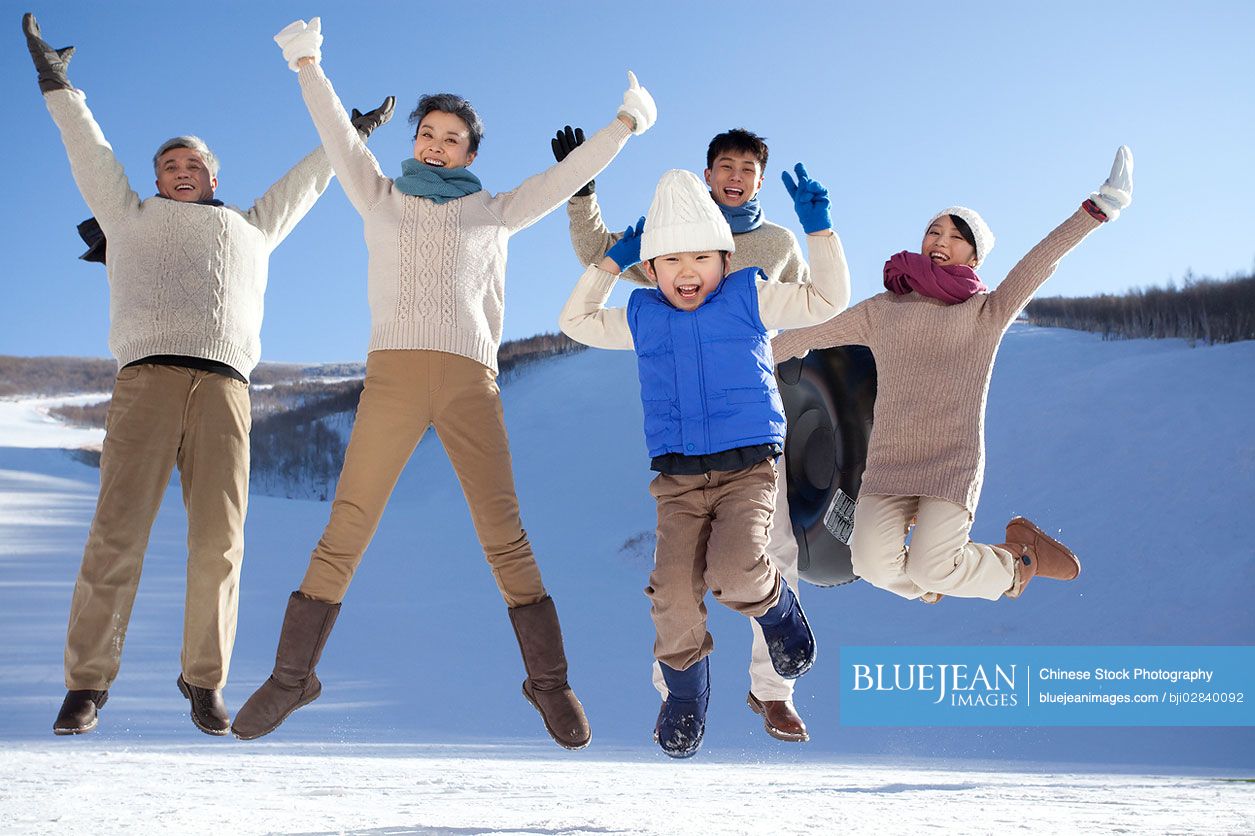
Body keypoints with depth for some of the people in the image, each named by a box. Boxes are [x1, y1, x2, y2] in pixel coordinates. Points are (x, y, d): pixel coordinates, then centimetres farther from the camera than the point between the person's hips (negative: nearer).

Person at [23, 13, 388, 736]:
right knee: (119, 532, -12)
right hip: (148, 376, -1)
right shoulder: (132, 218, 30)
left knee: (219, 541, -8)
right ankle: (87, 683, -7)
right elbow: (91, 152, 32)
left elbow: (305, 183, 43)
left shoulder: (250, 231, 33)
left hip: (225, 386, 1)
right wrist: (60, 87, 32)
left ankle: (205, 682, 3)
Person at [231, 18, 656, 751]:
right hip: (392, 375, 0)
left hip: (470, 380, 0)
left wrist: (625, 124, 15)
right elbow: (338, 134, 17)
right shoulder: (381, 200, 19)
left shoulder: (491, 214, 19)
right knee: (343, 534, -5)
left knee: (506, 537, -4)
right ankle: (293, 676, 5)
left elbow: (565, 178, 17)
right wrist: (308, 65, 14)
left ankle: (549, 680, 5)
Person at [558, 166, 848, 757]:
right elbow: (576, 322, 26)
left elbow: (828, 299, 7)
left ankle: (778, 610, 10)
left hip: (748, 468, -2)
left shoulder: (750, 299, 6)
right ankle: (685, 696, 12)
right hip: (678, 479, 2)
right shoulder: (641, 317, 13)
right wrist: (611, 262, 20)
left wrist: (818, 228, 1)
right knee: (673, 592, -14)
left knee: (734, 571, -27)